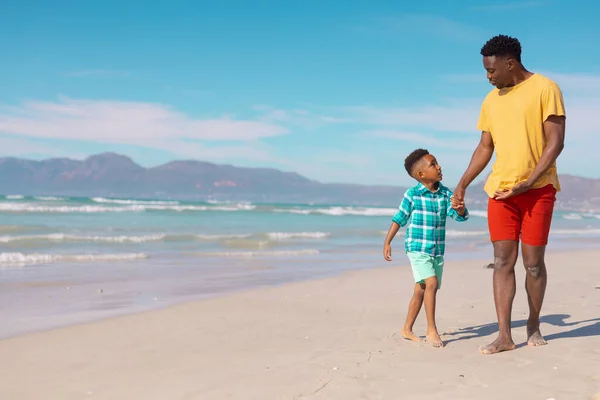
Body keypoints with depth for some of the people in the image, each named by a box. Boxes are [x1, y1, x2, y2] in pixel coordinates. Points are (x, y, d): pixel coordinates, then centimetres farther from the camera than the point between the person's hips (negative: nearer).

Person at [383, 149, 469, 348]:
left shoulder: (445, 194, 2)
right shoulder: (412, 195, -9)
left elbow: (460, 216, -1)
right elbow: (399, 219, -1)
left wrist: (460, 209, -25)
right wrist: (387, 243, -1)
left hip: (438, 250, 5)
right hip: (417, 248, -5)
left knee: (421, 290, 12)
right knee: (431, 283, -19)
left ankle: (407, 329, 24)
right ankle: (431, 329, -10)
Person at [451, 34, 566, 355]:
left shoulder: (545, 89, -5)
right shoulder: (491, 100, 12)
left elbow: (556, 142, -10)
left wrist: (529, 182, -18)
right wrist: (462, 185, 13)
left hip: (538, 189, -4)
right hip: (500, 190, 4)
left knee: (533, 263, 1)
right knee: (503, 261, -2)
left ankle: (534, 325, 21)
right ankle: (504, 335, -1)